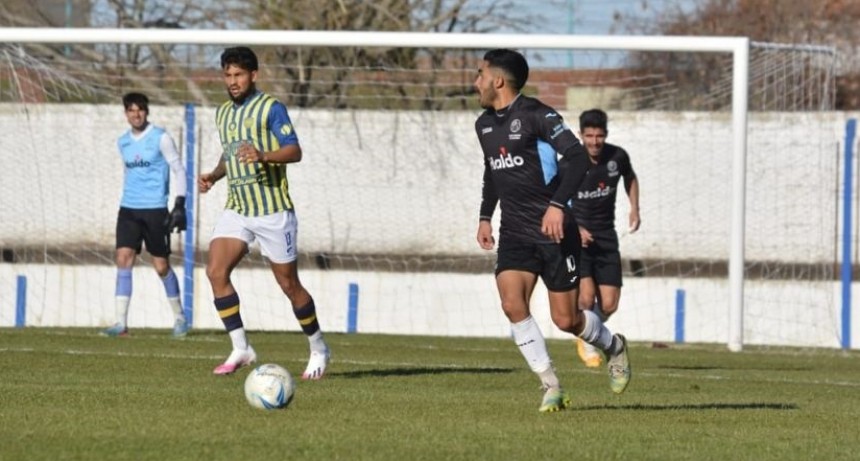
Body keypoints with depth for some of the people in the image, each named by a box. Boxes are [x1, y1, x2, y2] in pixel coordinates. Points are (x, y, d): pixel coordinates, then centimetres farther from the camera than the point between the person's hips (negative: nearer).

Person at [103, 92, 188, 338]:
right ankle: (121, 322, -11)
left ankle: (179, 317, 20)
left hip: (155, 209, -4)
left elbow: (178, 170, -3)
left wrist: (179, 205, -11)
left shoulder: (160, 138, -5)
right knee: (123, 259, -9)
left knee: (161, 266, 1)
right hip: (128, 209, 4)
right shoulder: (123, 142, 11)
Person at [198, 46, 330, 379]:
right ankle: (240, 349, -9)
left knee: (288, 283, 1)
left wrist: (263, 155, -33)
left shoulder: (271, 108, -8)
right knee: (215, 271, -14)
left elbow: (295, 151, -16)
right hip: (236, 210, 6)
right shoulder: (223, 114, 14)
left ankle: (318, 349, 20)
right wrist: (214, 175, 7)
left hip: (272, 210, -6)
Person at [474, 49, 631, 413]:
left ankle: (613, 346, 32)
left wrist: (557, 205, -30)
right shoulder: (484, 125, 11)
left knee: (565, 320, -1)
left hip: (554, 230, -6)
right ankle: (551, 386, -8)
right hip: (514, 233, 6)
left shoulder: (537, 116, -13)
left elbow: (577, 158, -21)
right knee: (512, 304, -17)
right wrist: (485, 217, 22)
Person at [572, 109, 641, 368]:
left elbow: (630, 178, 20)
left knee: (609, 305, -1)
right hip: (576, 236, -3)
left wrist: (634, 208, 6)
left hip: (606, 238, 3)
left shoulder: (617, 157, -4)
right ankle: (587, 345, 10)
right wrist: (575, 229, -19)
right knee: (586, 296, -18)